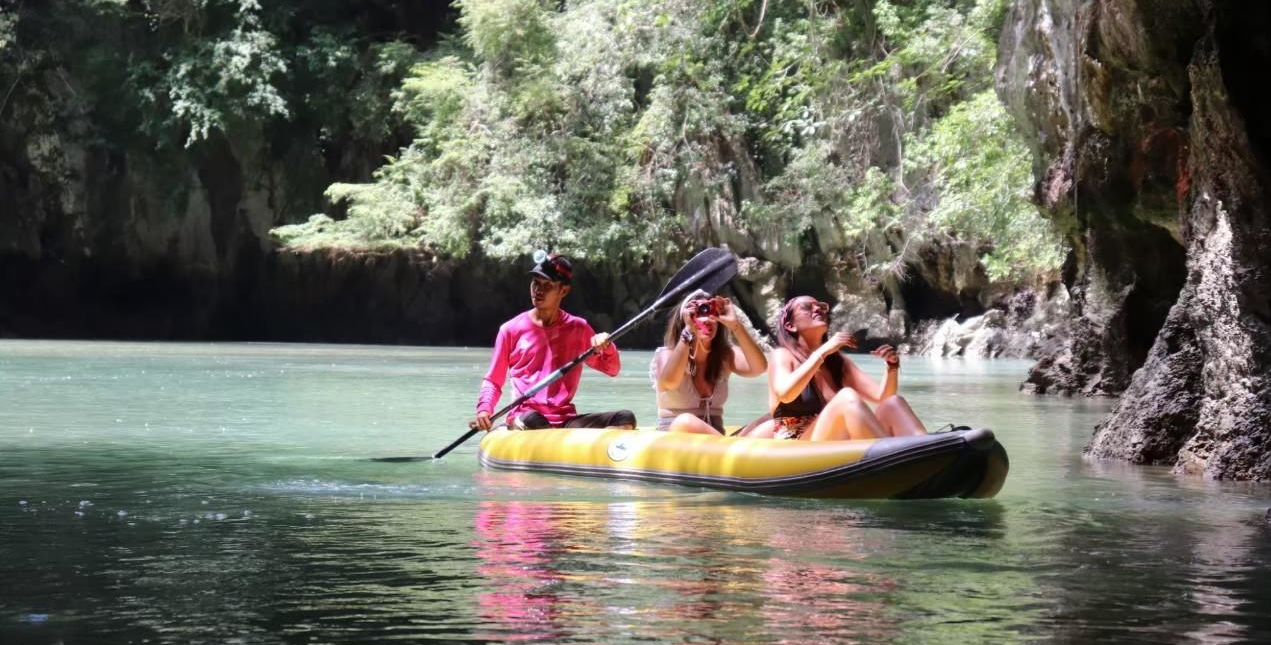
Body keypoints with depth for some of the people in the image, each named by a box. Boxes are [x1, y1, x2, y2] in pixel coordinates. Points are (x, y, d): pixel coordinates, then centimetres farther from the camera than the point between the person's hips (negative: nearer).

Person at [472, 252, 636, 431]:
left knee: (626, 418, -19)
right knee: (532, 421, -40)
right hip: (522, 418, -3)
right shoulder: (511, 330, 6)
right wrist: (484, 409, -11)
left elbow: (611, 369, 16)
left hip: (566, 422, 3)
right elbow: (493, 381, 9)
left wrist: (607, 348, -6)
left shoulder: (578, 329, 13)